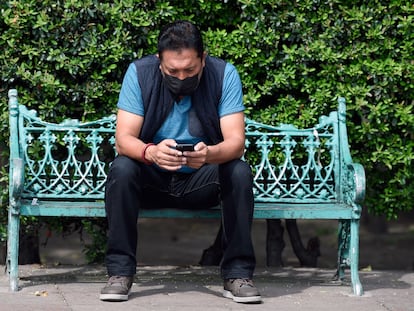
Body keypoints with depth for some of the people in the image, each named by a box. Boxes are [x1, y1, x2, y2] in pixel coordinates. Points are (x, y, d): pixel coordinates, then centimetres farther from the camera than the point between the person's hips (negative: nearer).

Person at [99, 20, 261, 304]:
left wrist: (209, 154, -47)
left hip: (201, 181, 0)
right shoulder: (139, 73, -15)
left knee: (240, 172, -28)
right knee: (121, 170, -30)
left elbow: (236, 142, -23)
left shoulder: (224, 75, -15)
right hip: (152, 178, 0)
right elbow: (123, 139, -21)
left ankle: (237, 274, -19)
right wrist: (150, 152, -45)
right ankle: (120, 272, -22)